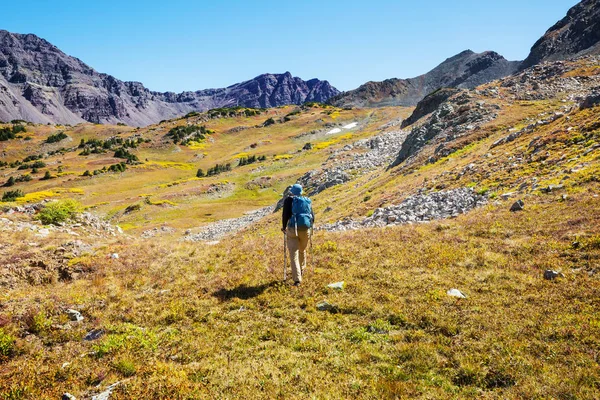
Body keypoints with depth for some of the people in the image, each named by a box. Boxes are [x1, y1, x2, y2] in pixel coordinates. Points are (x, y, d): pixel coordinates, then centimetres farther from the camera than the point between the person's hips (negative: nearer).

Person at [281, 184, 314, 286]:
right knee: (302, 250, 26)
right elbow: (312, 216, 10)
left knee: (294, 254, -2)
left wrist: (284, 227, 7)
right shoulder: (308, 201, 11)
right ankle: (301, 270, 45)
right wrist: (310, 225, 28)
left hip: (293, 230, -4)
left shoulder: (289, 200, 1)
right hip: (305, 229, 4)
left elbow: (285, 215, -6)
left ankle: (297, 279, -12)